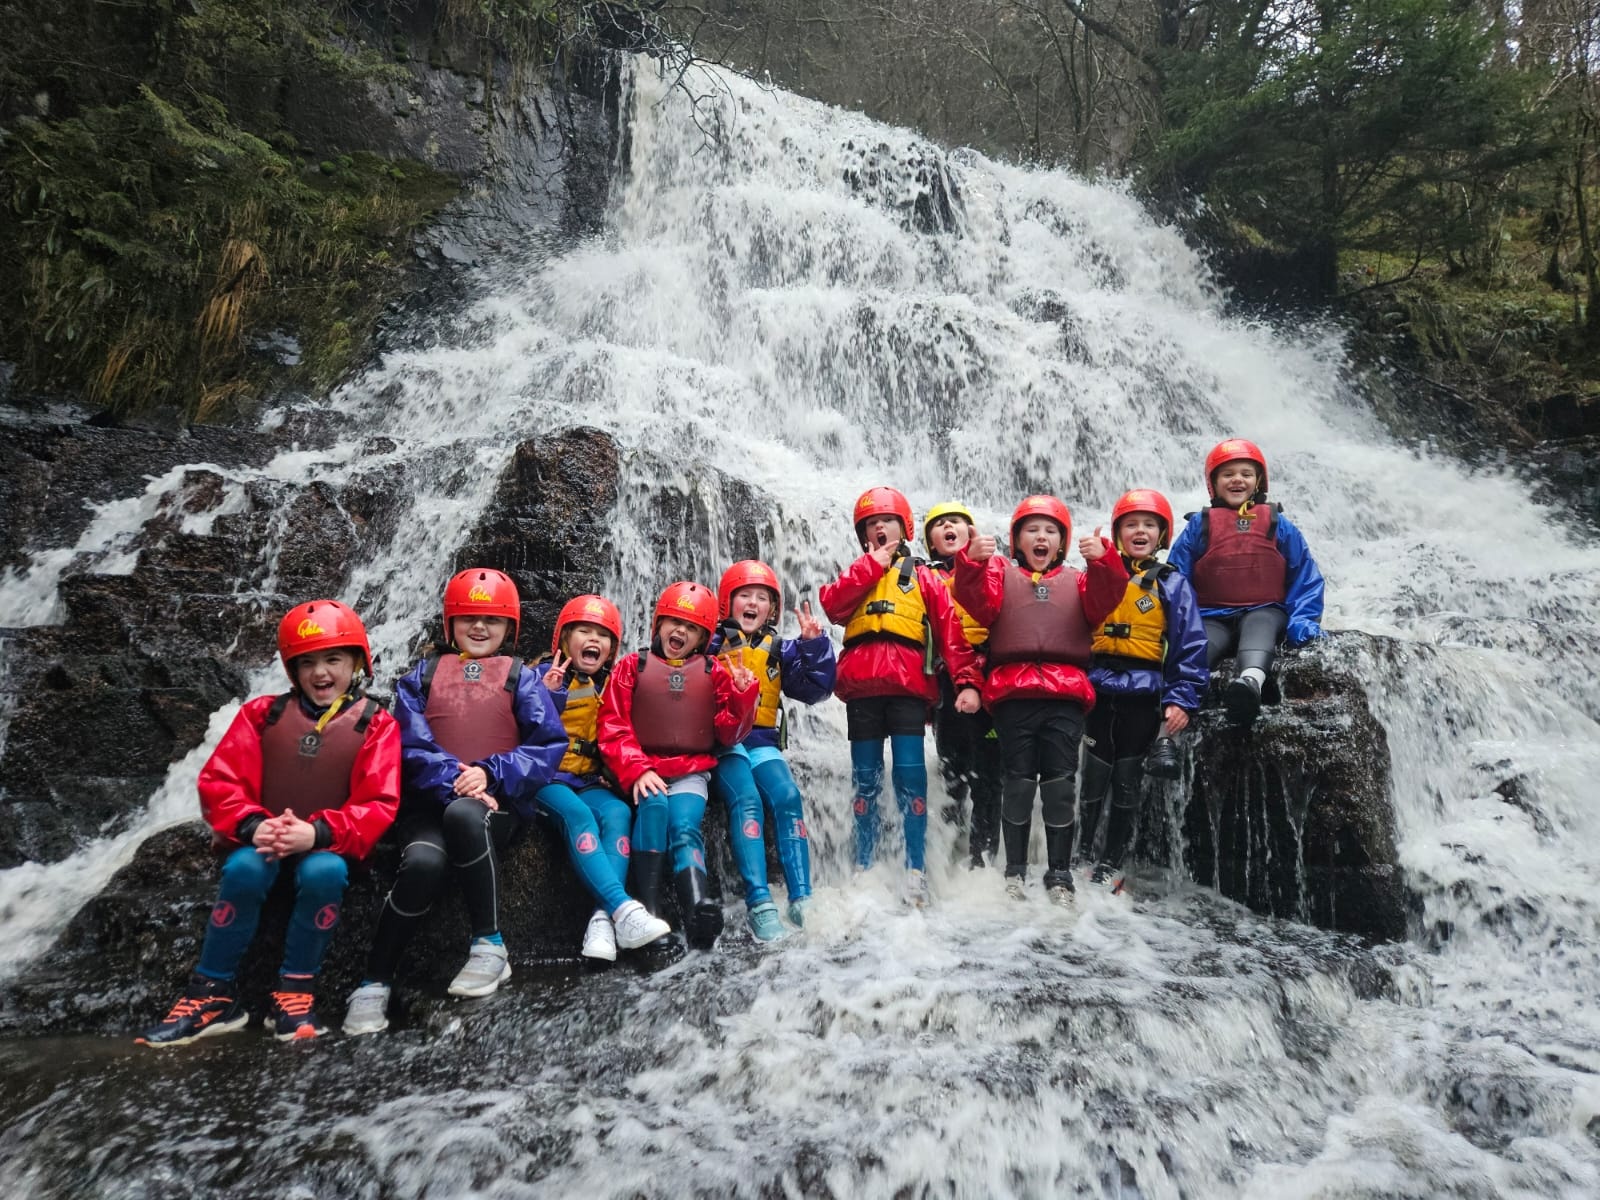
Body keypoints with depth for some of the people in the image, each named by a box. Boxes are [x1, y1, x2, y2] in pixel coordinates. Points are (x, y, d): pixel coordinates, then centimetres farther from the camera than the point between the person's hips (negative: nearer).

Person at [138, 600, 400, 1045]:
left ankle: (296, 991, -15)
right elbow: (218, 782, 0)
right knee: (244, 869, -31)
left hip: (329, 844, -2)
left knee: (323, 872, -34)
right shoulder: (263, 714, 5)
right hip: (263, 842, 2)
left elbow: (378, 804, -10)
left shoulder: (376, 725, -2)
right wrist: (252, 826, -21)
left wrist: (317, 833, -27)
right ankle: (213, 994, -14)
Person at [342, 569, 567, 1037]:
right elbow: (412, 745, 3)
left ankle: (489, 946, -25)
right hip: (430, 801, 1)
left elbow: (549, 745, 1)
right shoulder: (422, 676, 16)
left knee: (463, 815, -38)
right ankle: (375, 983, -13)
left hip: (499, 802, -1)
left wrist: (491, 774, -14)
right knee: (423, 863, -32)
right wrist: (455, 778, -16)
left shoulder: (522, 678, 13)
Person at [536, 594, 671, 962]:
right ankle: (623, 909, -43)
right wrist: (546, 693, -24)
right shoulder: (543, 675, 1)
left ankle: (603, 917, -39)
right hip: (544, 779, -4)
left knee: (618, 812, -27)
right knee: (578, 815, -33)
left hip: (589, 781, 4)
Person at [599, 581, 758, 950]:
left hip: (692, 771, 0)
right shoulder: (632, 667, 8)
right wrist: (636, 770, -13)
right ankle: (647, 908, -34)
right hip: (645, 771, 0)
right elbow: (612, 728, 2)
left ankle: (699, 911, -46)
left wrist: (743, 694, -10)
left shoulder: (714, 672, 11)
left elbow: (729, 734, 7)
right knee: (654, 805, -32)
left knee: (685, 827, -26)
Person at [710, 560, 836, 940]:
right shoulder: (711, 643, 7)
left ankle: (802, 899, -22)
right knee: (746, 800, -28)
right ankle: (759, 904, -31)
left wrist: (814, 645, -2)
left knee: (788, 797, -23)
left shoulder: (779, 650, 18)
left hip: (763, 742, 3)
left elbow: (816, 689, 9)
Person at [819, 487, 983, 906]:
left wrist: (967, 681, -8)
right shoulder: (856, 574, 22)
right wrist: (872, 565, 0)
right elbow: (832, 605, -1)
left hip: (909, 686, -2)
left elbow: (951, 632, 5)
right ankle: (863, 870, 14)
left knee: (911, 777, -9)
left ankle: (916, 872, -2)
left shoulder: (923, 578, 16)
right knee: (865, 780, 5)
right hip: (862, 687, 2)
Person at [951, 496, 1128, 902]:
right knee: (1018, 781, 2)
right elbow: (978, 601, -5)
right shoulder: (1001, 573, 16)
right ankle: (1015, 871, 12)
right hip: (1013, 693, -1)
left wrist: (1102, 561, -19)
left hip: (1065, 693, 1)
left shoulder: (1077, 580, 20)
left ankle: (1060, 875, 10)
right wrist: (973, 561, -23)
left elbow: (1103, 601, -1)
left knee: (1060, 783, 1)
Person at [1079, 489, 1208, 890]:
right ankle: (1080, 856, 17)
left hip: (1145, 696, 0)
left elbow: (1191, 647, 2)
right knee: (1093, 778, 1)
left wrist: (1182, 699, -7)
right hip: (1098, 690, 1)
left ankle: (1110, 866, 18)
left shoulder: (1172, 585, 5)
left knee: (1127, 782, 7)